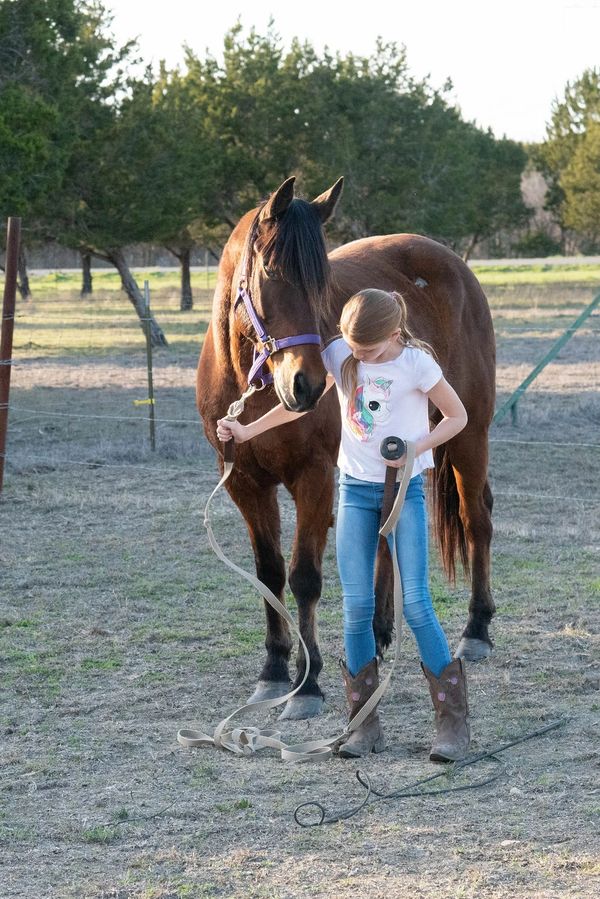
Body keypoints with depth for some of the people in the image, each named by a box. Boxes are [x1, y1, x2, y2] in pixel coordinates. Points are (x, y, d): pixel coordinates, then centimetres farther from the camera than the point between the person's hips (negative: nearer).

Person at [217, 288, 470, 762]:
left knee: (416, 604, -11)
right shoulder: (339, 355, -3)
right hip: (356, 488, 4)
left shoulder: (417, 363, -13)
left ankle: (454, 720, -3)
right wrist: (250, 429, 11)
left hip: (405, 489, -4)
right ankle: (366, 724, 6)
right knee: (357, 607, -2)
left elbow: (458, 416, -2)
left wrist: (417, 447, -18)